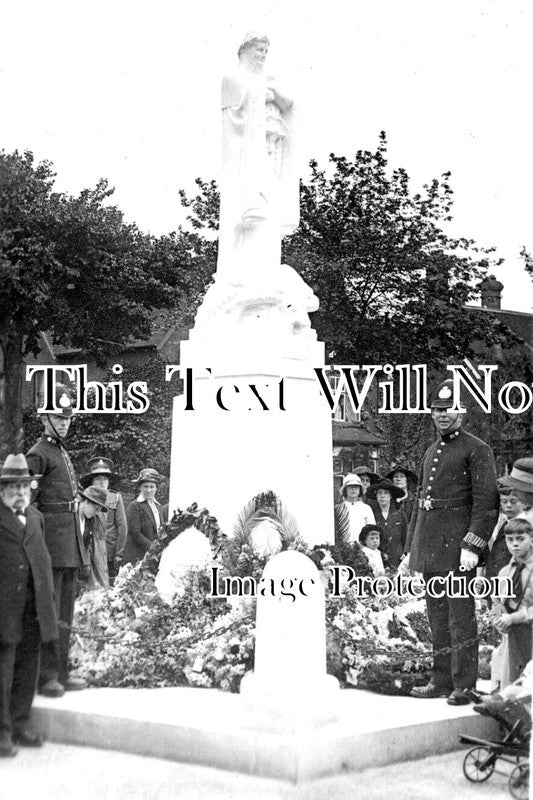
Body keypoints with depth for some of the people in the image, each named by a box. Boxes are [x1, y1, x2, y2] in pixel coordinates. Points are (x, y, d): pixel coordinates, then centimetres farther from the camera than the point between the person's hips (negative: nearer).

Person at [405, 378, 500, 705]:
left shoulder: (477, 450, -5)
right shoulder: (432, 452, 19)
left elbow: (487, 502, -13)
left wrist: (472, 546, -20)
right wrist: (410, 548, 20)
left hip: (457, 547, -7)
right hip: (430, 549, 8)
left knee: (460, 617, -4)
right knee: (437, 617, 12)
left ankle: (464, 686, 3)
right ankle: (442, 681, 21)